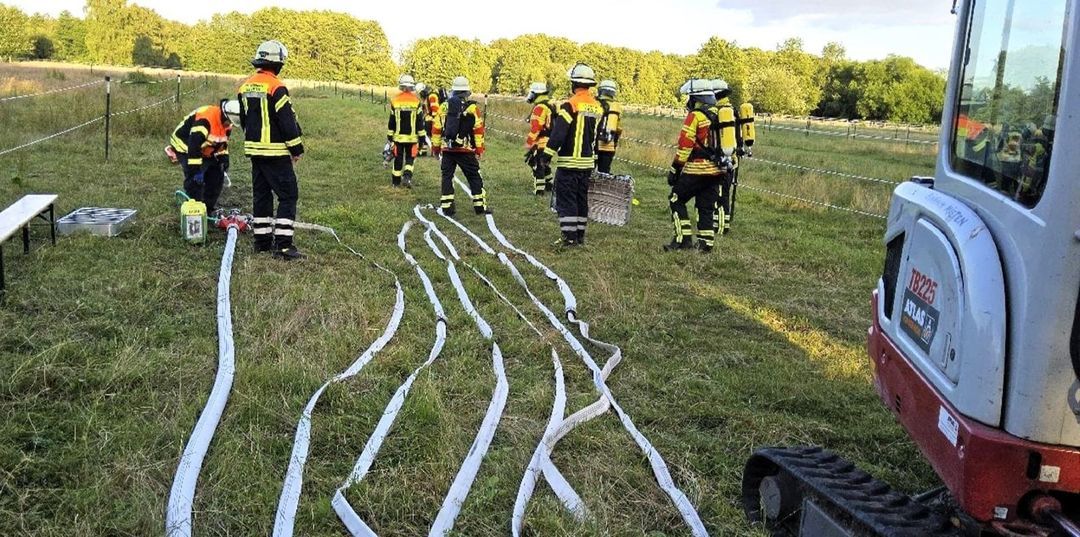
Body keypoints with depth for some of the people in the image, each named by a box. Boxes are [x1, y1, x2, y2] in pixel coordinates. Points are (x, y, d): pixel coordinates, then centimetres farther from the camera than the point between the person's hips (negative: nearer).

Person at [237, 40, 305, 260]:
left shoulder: (245, 87, 9)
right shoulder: (276, 87, -16)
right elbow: (288, 121, -16)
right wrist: (297, 148, -7)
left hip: (254, 149, 8)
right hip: (275, 152, -8)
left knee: (261, 194, 15)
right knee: (288, 195, -4)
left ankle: (262, 239, 19)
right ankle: (283, 244, -9)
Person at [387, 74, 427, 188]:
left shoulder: (395, 100, -3)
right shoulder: (416, 101, -5)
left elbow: (392, 121, 1)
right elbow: (420, 121, -3)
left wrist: (389, 136, 9)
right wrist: (422, 138, 3)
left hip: (398, 136, 1)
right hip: (412, 136, -1)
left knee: (398, 158, 11)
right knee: (410, 158, 10)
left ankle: (396, 181, 19)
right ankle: (407, 175, -13)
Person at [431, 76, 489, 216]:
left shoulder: (444, 107, 5)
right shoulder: (472, 108, -5)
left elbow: (436, 129, 8)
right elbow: (478, 131, -6)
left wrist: (436, 147, 17)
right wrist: (479, 149, 0)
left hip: (447, 149, 3)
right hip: (466, 150, -3)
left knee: (447, 176, 9)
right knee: (474, 177, 7)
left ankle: (447, 206, 6)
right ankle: (480, 206, 8)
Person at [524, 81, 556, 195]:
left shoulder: (540, 107, -18)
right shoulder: (551, 105, 11)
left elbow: (535, 128, -22)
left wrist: (529, 143, -18)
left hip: (540, 143, -9)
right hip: (550, 142, 9)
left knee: (537, 166, -2)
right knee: (545, 164, 23)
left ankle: (539, 190, -1)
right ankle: (548, 185, 33)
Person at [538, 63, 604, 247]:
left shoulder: (571, 104, -14)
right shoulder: (597, 107, 10)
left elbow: (558, 133, -18)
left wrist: (548, 155, -12)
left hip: (569, 161, -7)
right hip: (587, 162, 7)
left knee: (566, 199, -3)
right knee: (582, 199, 15)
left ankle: (570, 237, -5)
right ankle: (580, 235, 20)